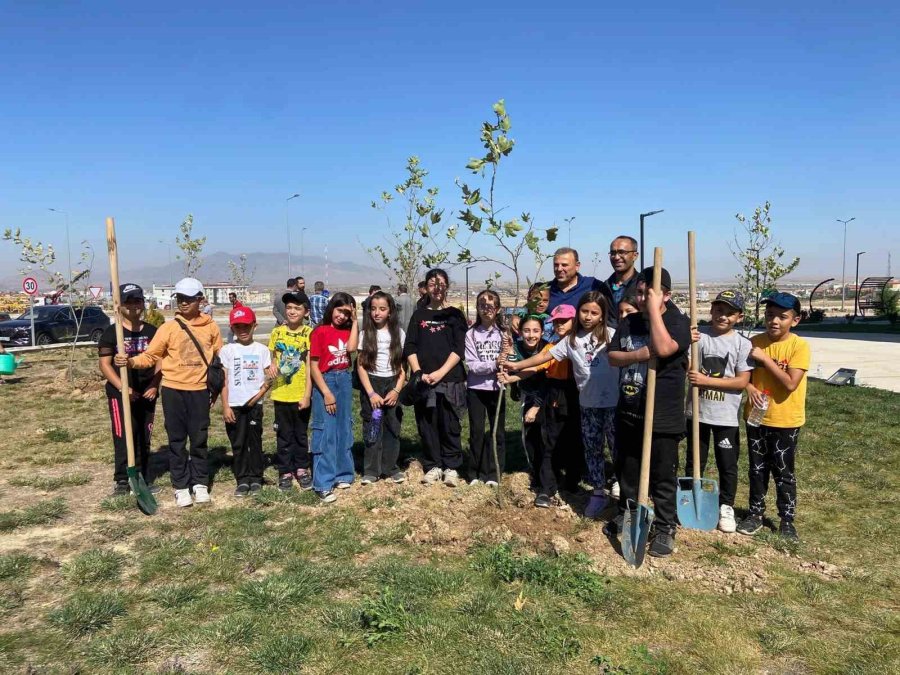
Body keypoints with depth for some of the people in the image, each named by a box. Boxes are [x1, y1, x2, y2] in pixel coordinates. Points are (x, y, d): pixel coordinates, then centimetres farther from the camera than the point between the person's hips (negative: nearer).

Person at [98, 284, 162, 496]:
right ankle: (122, 481, 7)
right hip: (120, 393, -3)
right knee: (123, 437, -3)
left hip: (146, 393, 4)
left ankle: (144, 479, 19)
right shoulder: (111, 332, -2)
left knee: (144, 438, 10)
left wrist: (154, 386, -4)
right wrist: (122, 387, -17)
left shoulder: (152, 331, 8)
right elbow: (104, 364, -6)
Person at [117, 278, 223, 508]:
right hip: (173, 390, 0)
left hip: (200, 390, 1)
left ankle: (200, 483, 22)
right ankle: (181, 487, 16)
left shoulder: (211, 327, 1)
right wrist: (130, 361, -25)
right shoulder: (169, 327, -3)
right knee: (177, 440, 6)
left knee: (200, 439, 9)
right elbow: (150, 356, -6)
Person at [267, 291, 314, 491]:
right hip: (281, 393, 2)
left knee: (301, 433, 13)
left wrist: (307, 394, -12)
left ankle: (302, 469, 28)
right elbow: (272, 358, 12)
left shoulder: (309, 334, -8)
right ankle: (285, 472, 23)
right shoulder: (276, 332, 1)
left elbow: (309, 366, -8)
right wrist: (271, 366, -13)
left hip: (301, 394, -2)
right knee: (284, 434, 11)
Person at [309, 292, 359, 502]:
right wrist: (326, 393, -15)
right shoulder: (319, 332, -8)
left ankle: (342, 473, 24)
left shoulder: (347, 330, 7)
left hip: (345, 381, 5)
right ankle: (323, 483, -1)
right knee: (326, 432, -5)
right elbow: (314, 366, -10)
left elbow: (351, 348, -15)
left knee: (344, 429, 12)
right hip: (325, 381, -5)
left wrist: (354, 321, -9)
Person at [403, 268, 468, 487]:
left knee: (450, 425, -1)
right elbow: (410, 347, 5)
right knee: (427, 424, 5)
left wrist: (440, 372, -14)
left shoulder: (455, 315, 5)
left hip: (450, 379, -2)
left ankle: (451, 467, 12)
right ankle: (433, 466, 18)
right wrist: (418, 373, -9)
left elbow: (459, 349, -3)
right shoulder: (419, 315, 12)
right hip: (423, 379, 2)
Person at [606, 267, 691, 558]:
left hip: (663, 417, -6)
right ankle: (626, 515, 36)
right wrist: (637, 355, -14)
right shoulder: (628, 322, 9)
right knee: (626, 469, 18)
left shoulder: (678, 321, -10)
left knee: (663, 476, 5)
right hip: (628, 412, 6)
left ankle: (664, 528, 19)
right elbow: (612, 357, 6)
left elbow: (663, 348, -29)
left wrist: (654, 309, -22)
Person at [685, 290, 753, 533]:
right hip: (697, 412, 1)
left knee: (728, 465, 10)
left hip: (727, 416, -1)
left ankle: (726, 507, 28)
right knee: (694, 462, 15)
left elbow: (742, 381, -11)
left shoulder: (742, 344, -6)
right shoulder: (698, 337, -3)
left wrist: (707, 381, -19)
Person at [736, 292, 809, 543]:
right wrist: (749, 387, -13)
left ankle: (787, 520, 23)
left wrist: (764, 358, -21)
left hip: (785, 421, -3)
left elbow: (791, 383, -22)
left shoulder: (799, 346, -13)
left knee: (784, 472, 8)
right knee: (757, 469, 14)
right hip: (756, 417, 3)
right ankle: (756, 513, 28)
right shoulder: (755, 342, -2)